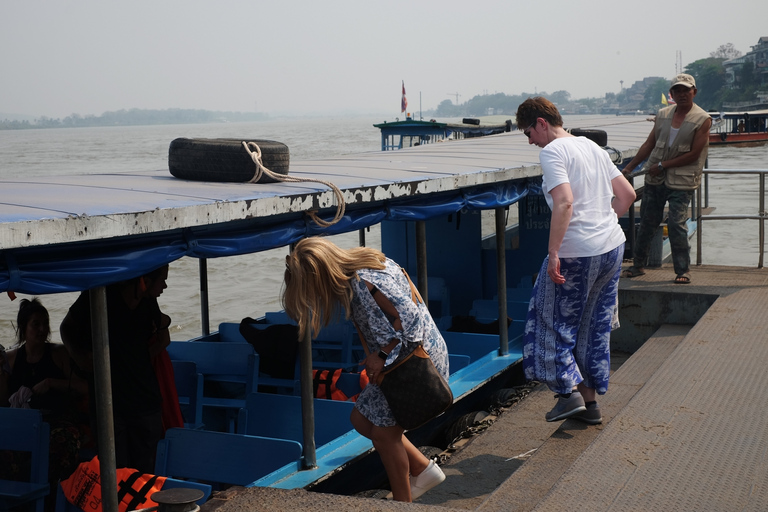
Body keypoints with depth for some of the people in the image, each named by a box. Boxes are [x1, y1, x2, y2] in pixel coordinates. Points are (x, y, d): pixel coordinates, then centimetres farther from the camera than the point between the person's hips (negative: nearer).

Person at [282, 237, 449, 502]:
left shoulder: (366, 282, -27)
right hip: (399, 359, 10)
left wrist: (381, 355, -22)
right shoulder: (355, 269, 1)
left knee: (384, 433, -1)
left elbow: (409, 318, -29)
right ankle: (423, 469, 23)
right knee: (362, 419, 14)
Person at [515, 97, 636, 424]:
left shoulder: (552, 152, -10)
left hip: (577, 253, -8)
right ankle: (590, 400, 23)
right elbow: (627, 194, 17)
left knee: (555, 321, 9)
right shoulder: (592, 146, 15)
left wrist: (553, 253, -23)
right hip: (613, 248, 8)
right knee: (595, 326, 16)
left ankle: (569, 392, 6)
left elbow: (564, 202, -24)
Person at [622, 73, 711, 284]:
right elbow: (649, 144, 15)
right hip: (654, 179, 5)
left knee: (676, 223, -11)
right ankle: (638, 265, 22)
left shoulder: (702, 120, -6)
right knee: (647, 222, 9)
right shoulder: (663, 115, 9)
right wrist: (629, 167, 13)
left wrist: (663, 165, -11)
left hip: (681, 181, -4)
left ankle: (683, 270, 1)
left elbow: (693, 154, -11)